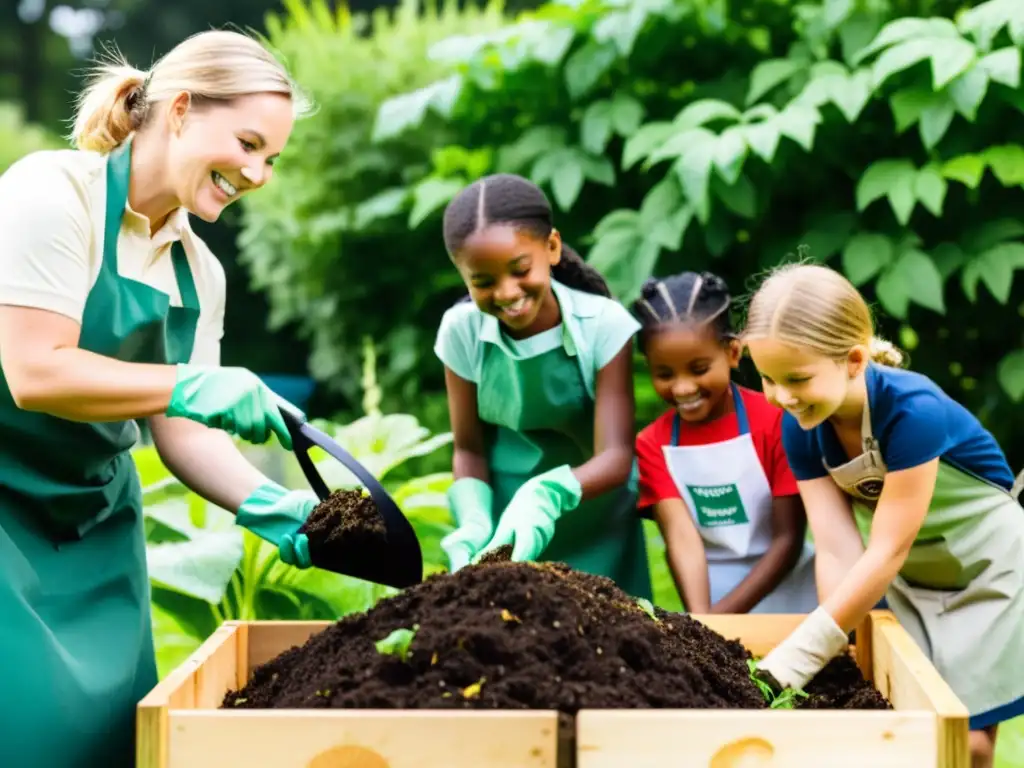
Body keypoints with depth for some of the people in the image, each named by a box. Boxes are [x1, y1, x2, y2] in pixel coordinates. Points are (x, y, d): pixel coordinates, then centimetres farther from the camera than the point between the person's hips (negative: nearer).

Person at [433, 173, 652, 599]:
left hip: (595, 533, -1)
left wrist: (547, 493, -41)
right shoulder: (461, 330, -12)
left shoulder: (604, 324, -18)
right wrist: (475, 523, -24)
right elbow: (469, 449, -4)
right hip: (506, 528, 1)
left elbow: (615, 457, -22)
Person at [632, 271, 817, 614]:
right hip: (709, 603, 1)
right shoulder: (652, 444, -1)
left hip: (791, 605, -1)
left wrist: (720, 616, -15)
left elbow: (788, 539, -9)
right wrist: (700, 620, -27)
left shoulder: (775, 420, -8)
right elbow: (681, 536, -13)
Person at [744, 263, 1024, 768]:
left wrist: (800, 654, -34)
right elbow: (838, 551, -17)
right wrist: (838, 651, -29)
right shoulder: (801, 427, -14)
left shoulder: (912, 410, -33)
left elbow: (886, 551, -32)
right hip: (906, 584, 5)